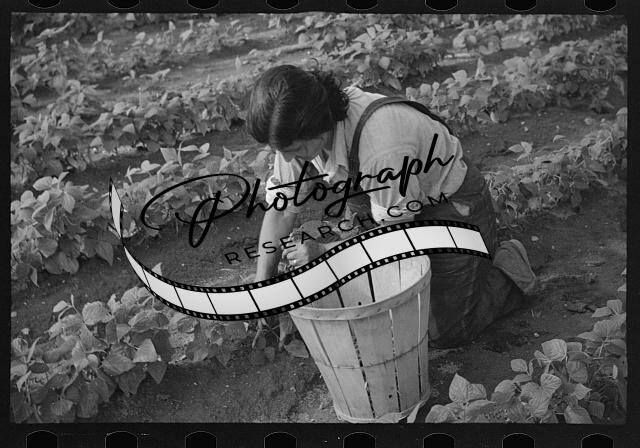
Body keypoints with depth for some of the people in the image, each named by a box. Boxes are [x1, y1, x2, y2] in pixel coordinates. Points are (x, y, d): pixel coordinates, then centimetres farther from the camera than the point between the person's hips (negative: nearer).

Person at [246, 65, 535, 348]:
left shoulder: (382, 150, -42)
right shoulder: (298, 133, -20)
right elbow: (280, 210, -10)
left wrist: (323, 252, -27)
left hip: (453, 207, -7)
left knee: (444, 332, -4)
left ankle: (507, 268, 19)